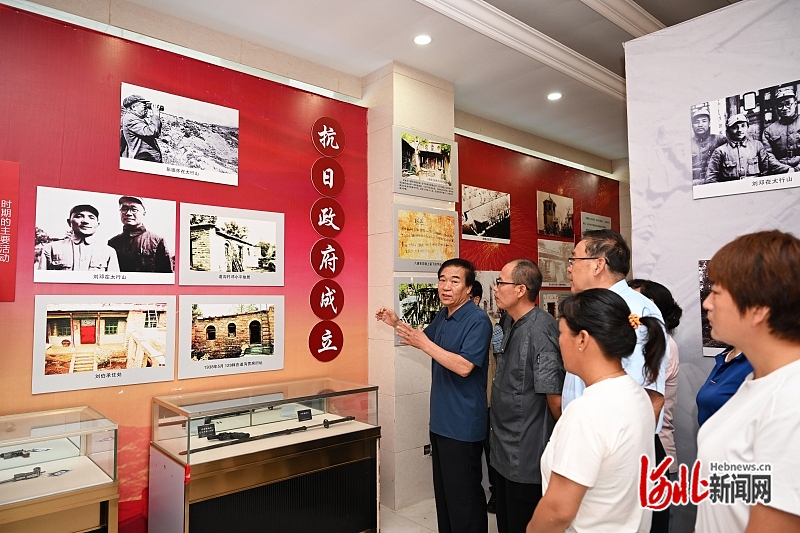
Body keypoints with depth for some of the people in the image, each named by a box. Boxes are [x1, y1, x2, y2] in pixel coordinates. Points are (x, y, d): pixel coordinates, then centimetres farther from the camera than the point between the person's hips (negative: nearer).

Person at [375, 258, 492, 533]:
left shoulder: (477, 321, -19)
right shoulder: (442, 316, 7)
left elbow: (464, 366, -27)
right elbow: (424, 337, 25)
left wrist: (424, 344, -26)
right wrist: (397, 324, 9)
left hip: (463, 425, -8)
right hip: (440, 420, 9)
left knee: (464, 495, 4)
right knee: (443, 489, 20)